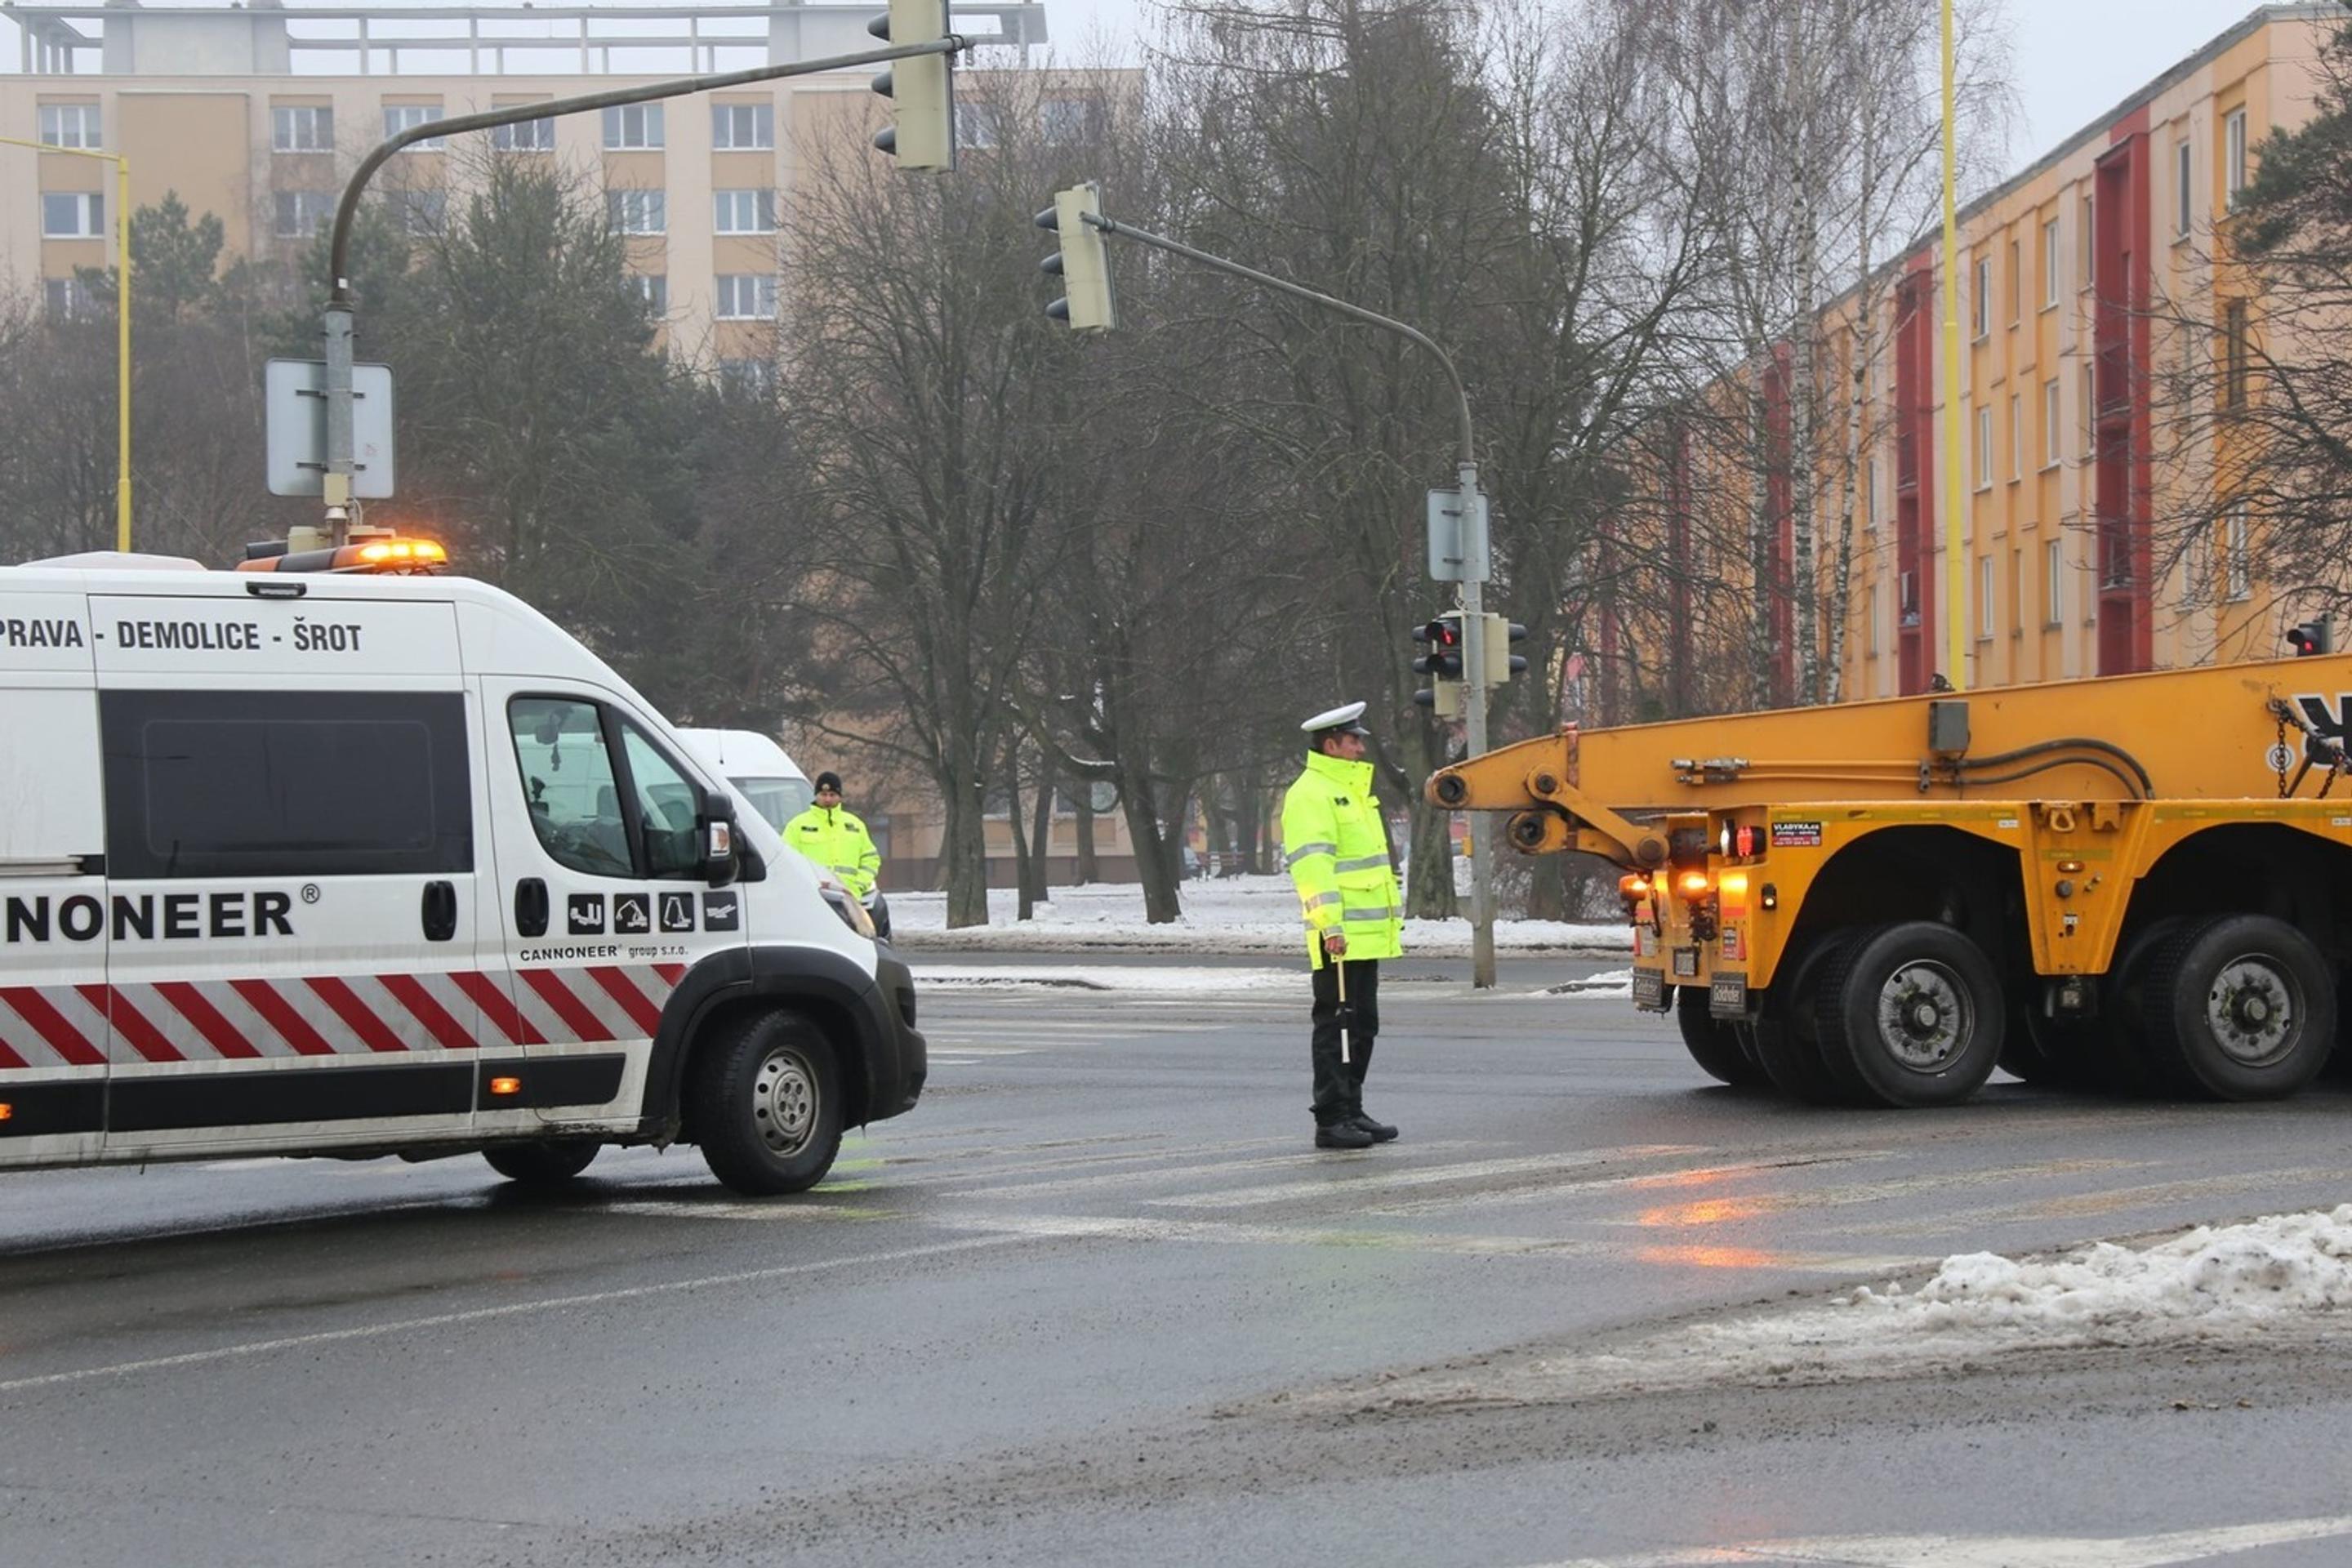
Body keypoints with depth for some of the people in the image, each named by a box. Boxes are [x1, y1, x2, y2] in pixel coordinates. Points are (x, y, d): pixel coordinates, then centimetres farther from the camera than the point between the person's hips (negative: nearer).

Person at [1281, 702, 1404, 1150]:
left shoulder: (1352, 790, 21)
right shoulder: (1310, 794, -11)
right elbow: (1312, 863, -20)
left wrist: (1391, 919, 25)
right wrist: (1330, 924, -27)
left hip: (1366, 936, 10)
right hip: (1339, 938, -10)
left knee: (1362, 1026, 13)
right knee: (1335, 1026, -7)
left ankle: (1352, 1112, 21)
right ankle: (1331, 1121, -4)